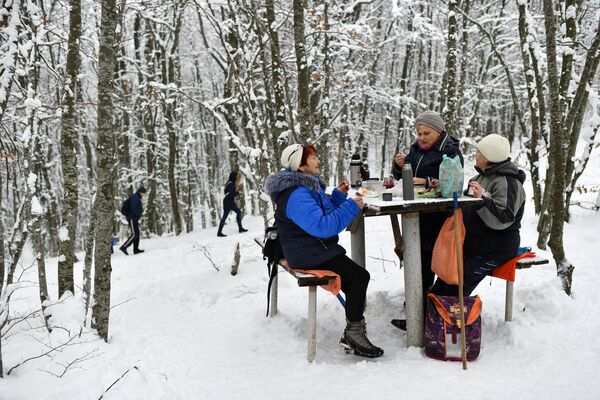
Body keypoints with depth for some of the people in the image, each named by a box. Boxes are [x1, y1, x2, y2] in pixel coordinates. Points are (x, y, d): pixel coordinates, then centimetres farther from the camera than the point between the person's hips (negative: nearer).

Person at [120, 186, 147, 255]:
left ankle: (136, 249, 11)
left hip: (134, 219, 11)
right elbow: (133, 208, -23)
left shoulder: (137, 198, 19)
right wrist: (138, 215, -15)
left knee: (137, 234, 10)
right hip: (132, 218, -11)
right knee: (134, 234, -14)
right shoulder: (135, 197, -12)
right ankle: (123, 247, -14)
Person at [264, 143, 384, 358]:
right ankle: (353, 332, -4)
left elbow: (324, 212, 22)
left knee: (355, 279, 8)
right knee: (359, 276, -14)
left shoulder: (309, 186, 12)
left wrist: (338, 195, 6)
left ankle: (353, 331, 14)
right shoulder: (296, 195, -23)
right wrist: (351, 206, -26)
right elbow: (322, 226, -32)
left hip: (319, 249, 11)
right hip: (310, 256, -11)